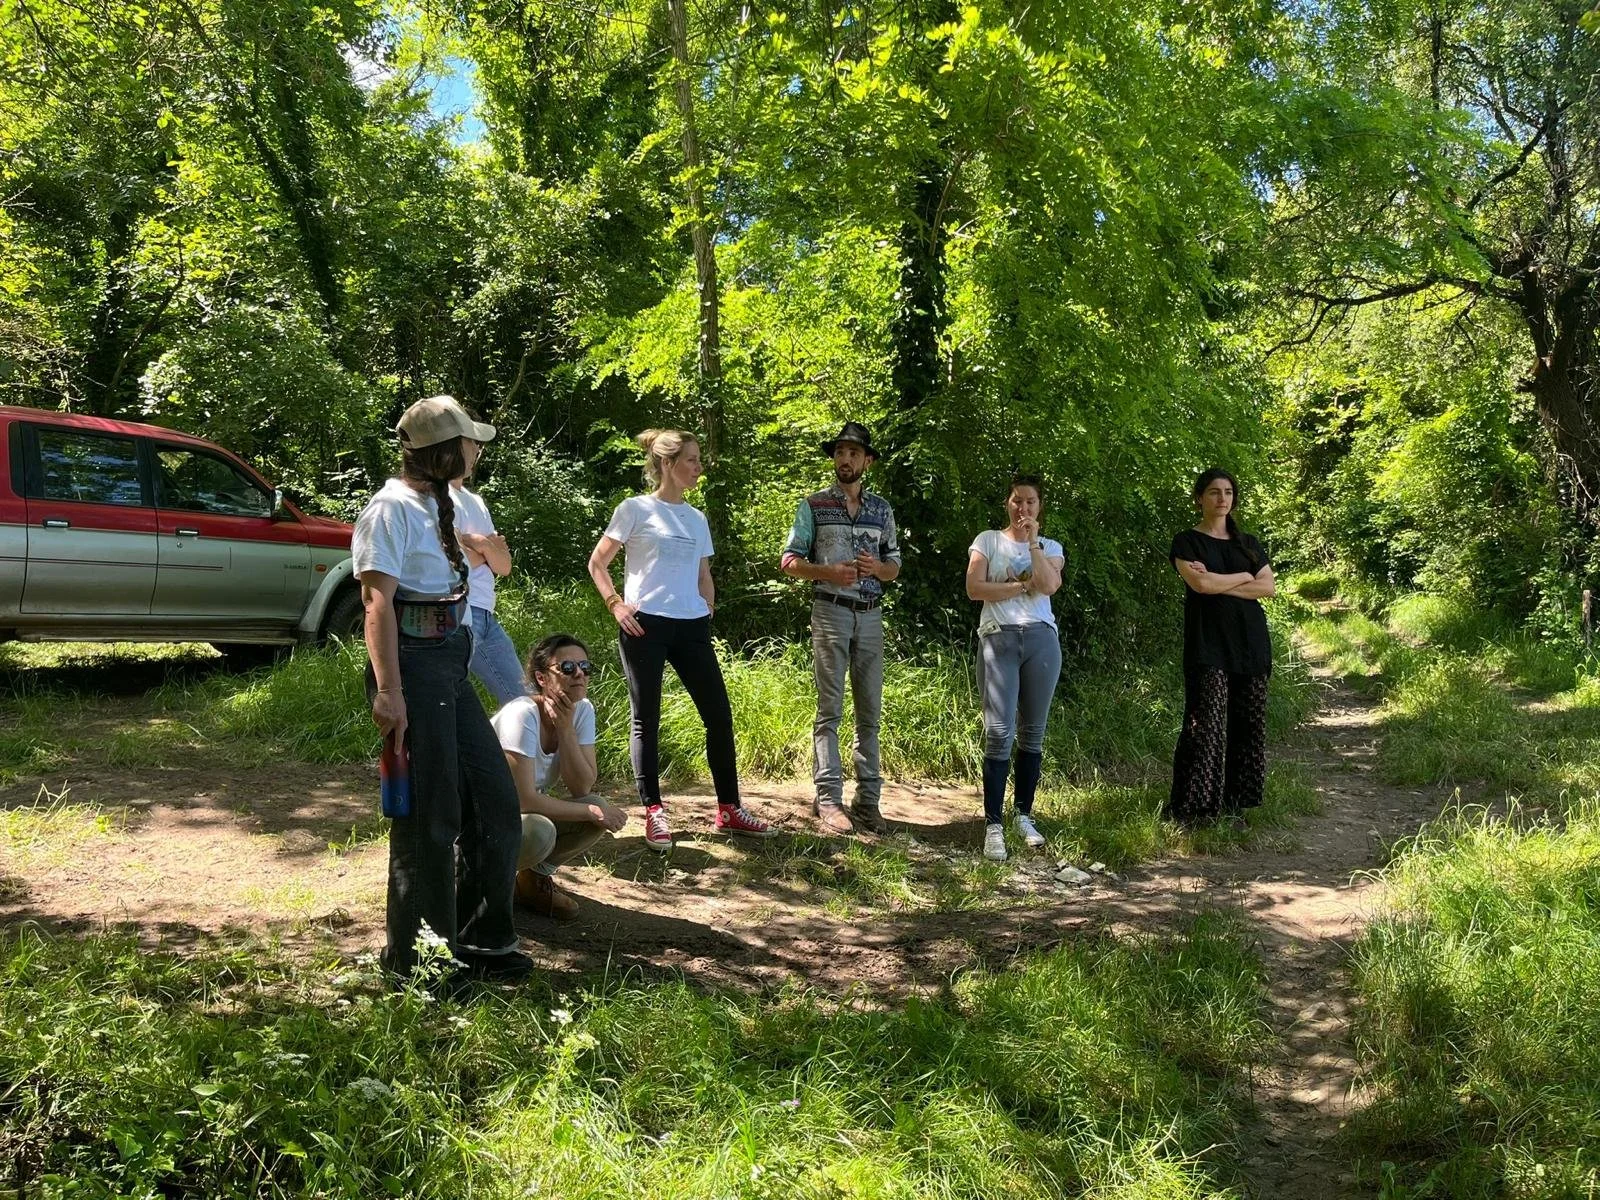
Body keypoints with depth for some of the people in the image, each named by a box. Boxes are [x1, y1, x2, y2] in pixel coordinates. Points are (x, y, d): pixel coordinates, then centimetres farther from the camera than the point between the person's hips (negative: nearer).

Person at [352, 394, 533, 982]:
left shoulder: (435, 505, 16)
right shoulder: (392, 509, -12)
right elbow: (378, 600, -20)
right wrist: (389, 691, -26)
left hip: (451, 665, 9)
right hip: (416, 666, -9)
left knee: (495, 798, 12)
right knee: (429, 817, -2)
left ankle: (479, 938, 25)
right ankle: (414, 955, 14)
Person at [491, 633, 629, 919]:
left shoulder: (582, 710, -7)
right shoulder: (523, 714, -28)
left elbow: (582, 789, -14)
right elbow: (524, 799, -30)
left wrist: (566, 728, -23)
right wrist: (592, 812, -23)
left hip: (525, 811, 7)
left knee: (603, 811, -17)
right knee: (539, 832, -36)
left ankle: (535, 878, 4)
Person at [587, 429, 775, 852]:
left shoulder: (697, 519, 15)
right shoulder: (635, 509, -1)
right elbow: (597, 564, 1)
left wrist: (708, 614, 12)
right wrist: (616, 605, -9)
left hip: (691, 627, 6)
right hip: (645, 624, -6)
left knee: (719, 714, 4)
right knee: (646, 719, 0)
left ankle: (729, 810, 14)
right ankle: (654, 814, 6)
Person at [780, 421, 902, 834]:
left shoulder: (882, 509, 12)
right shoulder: (814, 505, 3)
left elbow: (894, 567, 15)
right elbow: (789, 561, 0)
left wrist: (877, 567, -8)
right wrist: (830, 572, -15)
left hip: (871, 615, 4)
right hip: (831, 612, -4)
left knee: (870, 711, 5)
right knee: (829, 710, -4)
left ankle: (868, 800, 11)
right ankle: (828, 799, -2)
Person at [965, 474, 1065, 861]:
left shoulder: (1050, 547, 14)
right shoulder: (988, 540, 8)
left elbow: (1050, 585, -6)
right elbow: (974, 588, -4)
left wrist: (1033, 541, -5)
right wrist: (1023, 586, -3)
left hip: (1042, 639, 3)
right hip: (998, 639, -3)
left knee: (1033, 732, 6)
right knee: (999, 731, -11)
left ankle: (1023, 814, 18)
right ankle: (994, 825, -8)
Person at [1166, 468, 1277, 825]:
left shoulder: (1249, 543, 17)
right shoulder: (1187, 541, 3)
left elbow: (1269, 587, 3)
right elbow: (1200, 584, -14)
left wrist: (1219, 583, -7)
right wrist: (1244, 576, 0)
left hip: (1250, 644, 5)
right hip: (1208, 645, -5)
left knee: (1247, 725, 3)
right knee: (1206, 726, -10)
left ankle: (1236, 803, 11)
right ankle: (1191, 808, -6)